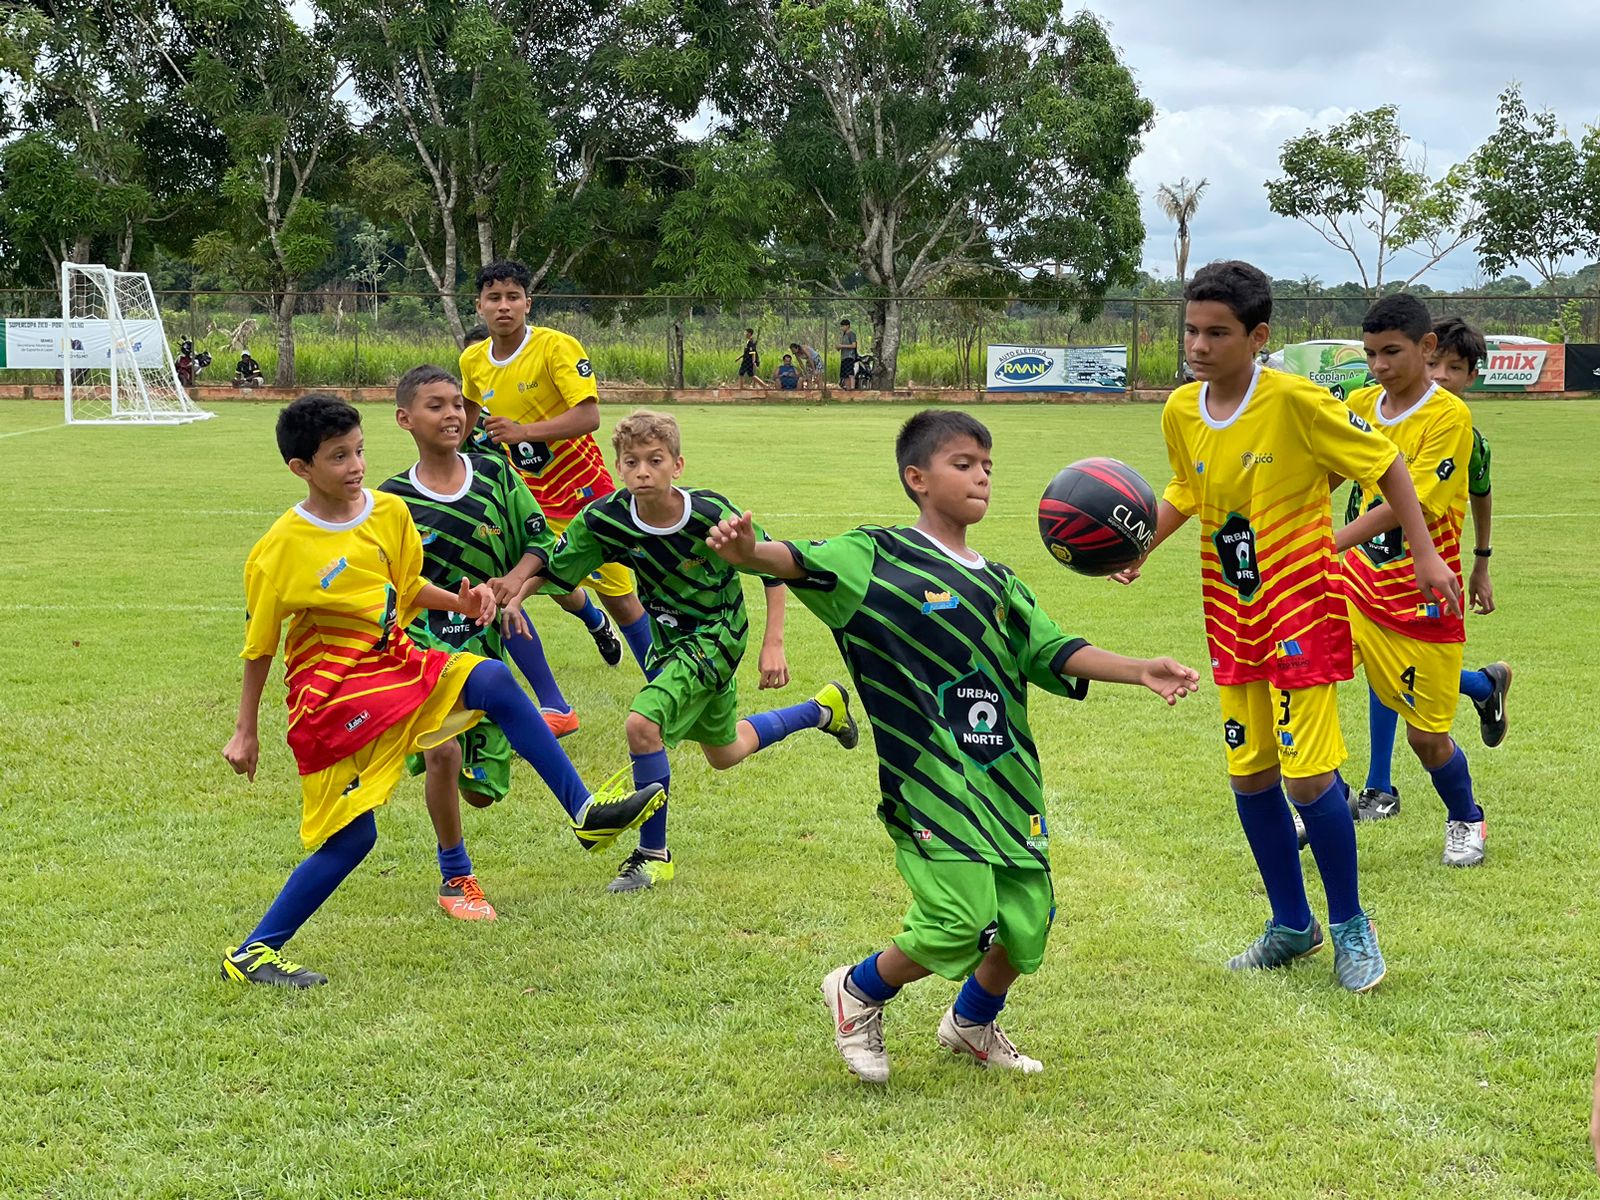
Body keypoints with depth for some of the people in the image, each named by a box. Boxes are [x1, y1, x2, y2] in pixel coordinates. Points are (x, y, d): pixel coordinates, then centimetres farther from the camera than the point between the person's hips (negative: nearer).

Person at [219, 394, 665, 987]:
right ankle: (251, 953, 7)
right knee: (351, 835, -7)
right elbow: (259, 647, -3)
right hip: (331, 694, -5)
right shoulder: (279, 550, -13)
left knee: (492, 678, -20)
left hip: (397, 665, 5)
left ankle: (585, 811, -15)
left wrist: (460, 602, -2)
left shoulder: (389, 512, 0)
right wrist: (246, 732, 2)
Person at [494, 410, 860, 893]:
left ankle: (653, 856, -7)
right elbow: (551, 561, -5)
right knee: (725, 752, 24)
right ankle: (824, 708, 51)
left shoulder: (711, 514, -27)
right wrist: (516, 582, -26)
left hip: (716, 633, -6)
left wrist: (773, 644, -17)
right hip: (669, 637, 6)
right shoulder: (604, 519, -19)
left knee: (643, 723, -25)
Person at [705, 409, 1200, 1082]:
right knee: (961, 922, -15)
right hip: (930, 780, -7)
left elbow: (1054, 653, 13)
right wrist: (750, 552, -41)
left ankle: (972, 1024, 38)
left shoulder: (1000, 586, 17)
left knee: (1028, 921, 7)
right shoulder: (880, 558, -3)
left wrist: (1140, 670, -1)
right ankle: (858, 994, 15)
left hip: (1007, 775, 7)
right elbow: (804, 563, -19)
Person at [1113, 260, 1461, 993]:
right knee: (1250, 776, 9)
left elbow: (1384, 464, -9)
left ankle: (1350, 926, 13)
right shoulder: (1180, 413, -2)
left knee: (1308, 775, -8)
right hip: (1231, 616, 6)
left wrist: (1425, 554, -9)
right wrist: (1140, 545, -1)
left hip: (1302, 610, -6)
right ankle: (1291, 925, 26)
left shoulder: (1296, 402, -19)